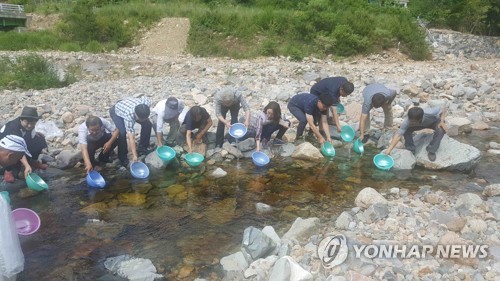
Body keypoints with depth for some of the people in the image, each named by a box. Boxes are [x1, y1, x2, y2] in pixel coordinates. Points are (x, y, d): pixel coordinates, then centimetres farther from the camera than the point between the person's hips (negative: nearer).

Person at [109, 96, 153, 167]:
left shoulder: (147, 102, -35)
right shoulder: (129, 116, -46)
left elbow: (143, 97, -7)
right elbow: (131, 138, -43)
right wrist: (134, 156, -44)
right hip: (117, 112, -5)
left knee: (148, 124, -6)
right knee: (122, 132, -27)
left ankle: (142, 147, 15)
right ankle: (122, 157, -6)